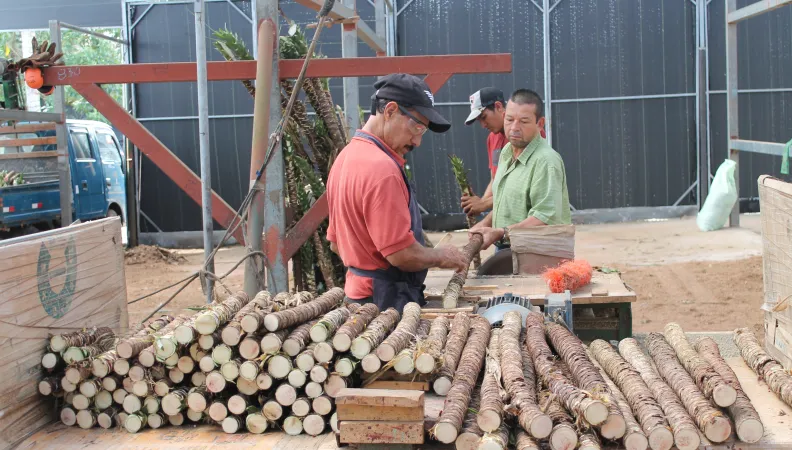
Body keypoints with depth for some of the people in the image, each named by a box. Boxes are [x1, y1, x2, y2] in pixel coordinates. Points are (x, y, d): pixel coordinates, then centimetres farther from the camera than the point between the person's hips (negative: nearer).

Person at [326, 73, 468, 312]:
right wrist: (441, 256, -5)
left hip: (356, 289, 10)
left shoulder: (346, 156, 11)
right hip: (388, 300, -10)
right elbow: (402, 254, -23)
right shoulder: (382, 169, -22)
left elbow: (335, 242, 19)